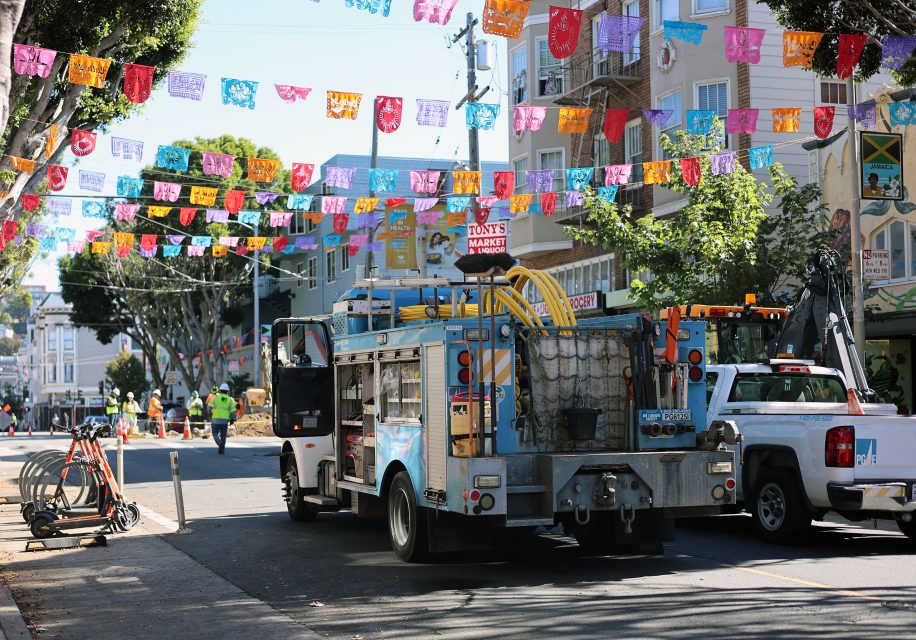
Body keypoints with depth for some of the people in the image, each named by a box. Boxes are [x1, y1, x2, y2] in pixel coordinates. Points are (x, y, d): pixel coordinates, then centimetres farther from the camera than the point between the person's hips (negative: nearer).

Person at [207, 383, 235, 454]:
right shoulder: (230, 399, 6)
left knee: (215, 434, 8)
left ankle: (220, 443, -19)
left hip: (215, 419, -2)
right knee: (223, 435, 14)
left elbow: (209, 407, -6)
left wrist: (209, 415, 8)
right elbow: (233, 411, 1)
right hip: (225, 420, 2)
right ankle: (222, 450, 10)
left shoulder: (215, 397, 2)